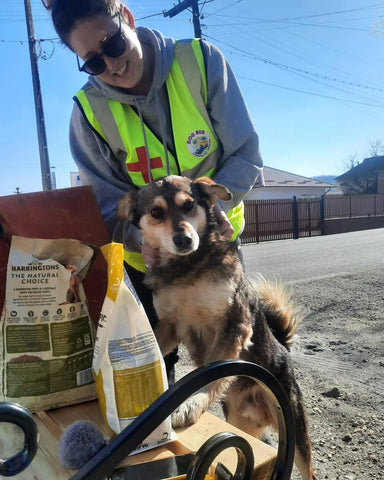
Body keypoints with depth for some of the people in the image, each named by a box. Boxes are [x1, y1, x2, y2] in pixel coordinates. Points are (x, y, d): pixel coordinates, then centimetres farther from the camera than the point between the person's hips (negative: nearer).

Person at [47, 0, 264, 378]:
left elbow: (245, 154, -13)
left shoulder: (201, 61, -14)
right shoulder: (89, 110, -13)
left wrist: (217, 203, -30)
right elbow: (106, 202, -10)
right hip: (150, 258, 0)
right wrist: (143, 238, -30)